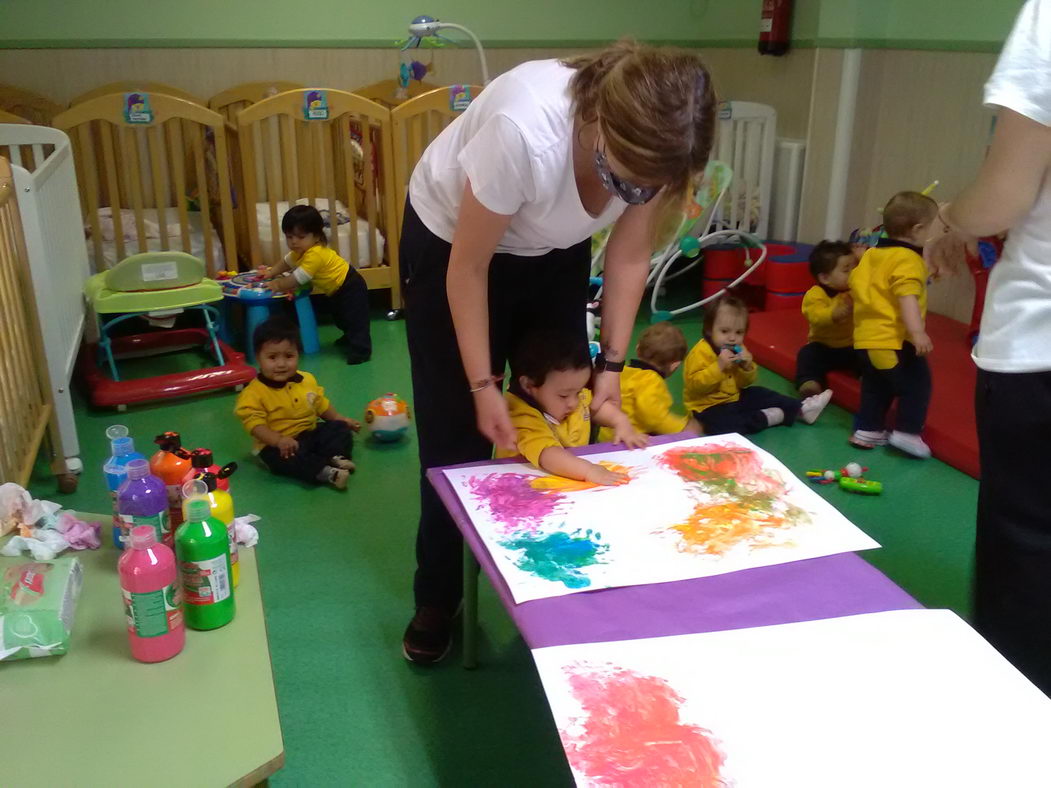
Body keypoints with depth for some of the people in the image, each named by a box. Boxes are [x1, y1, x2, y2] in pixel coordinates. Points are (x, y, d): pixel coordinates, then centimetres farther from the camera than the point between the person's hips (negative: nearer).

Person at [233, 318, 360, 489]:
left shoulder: (307, 380, 4)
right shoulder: (254, 393, -17)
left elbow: (321, 404, 21)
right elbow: (255, 424, -23)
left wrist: (339, 419, 17)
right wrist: (279, 440, -36)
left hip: (311, 433, 7)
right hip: (278, 445, -6)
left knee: (340, 429, -6)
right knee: (285, 458, -37)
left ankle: (336, 457, -27)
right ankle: (325, 472, -45)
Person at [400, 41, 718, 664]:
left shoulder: (652, 148, -26)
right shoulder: (525, 130, -41)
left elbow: (630, 255, -9)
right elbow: (469, 268, -27)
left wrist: (612, 364, -11)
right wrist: (483, 384, -21)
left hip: (554, 253, 4)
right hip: (451, 241, -4)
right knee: (459, 433, -1)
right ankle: (436, 601, 18)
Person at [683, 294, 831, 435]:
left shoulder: (738, 350, 5)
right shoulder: (701, 353, -21)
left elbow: (744, 384, 10)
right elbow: (695, 384, -31)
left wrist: (747, 367, -12)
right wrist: (719, 366, -37)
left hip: (734, 398, 8)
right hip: (709, 406, -8)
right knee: (724, 425, -34)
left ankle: (801, 409, 23)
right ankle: (768, 417, -20)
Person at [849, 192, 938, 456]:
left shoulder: (872, 254, 13)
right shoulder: (908, 260, -14)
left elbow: (855, 284, 22)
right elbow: (907, 298, -25)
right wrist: (918, 332, -30)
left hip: (866, 338, 9)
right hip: (894, 340, -9)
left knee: (875, 388, 18)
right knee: (917, 383, 1)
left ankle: (866, 430, 21)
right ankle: (907, 432, -1)